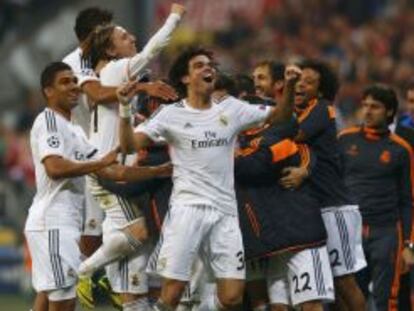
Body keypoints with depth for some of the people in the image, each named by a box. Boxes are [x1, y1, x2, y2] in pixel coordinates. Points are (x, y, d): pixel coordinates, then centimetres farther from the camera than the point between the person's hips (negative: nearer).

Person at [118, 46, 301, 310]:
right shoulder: (171, 115, 2)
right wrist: (125, 107, -20)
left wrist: (290, 87, -2)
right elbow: (130, 145, -5)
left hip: (225, 212, 4)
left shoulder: (232, 109, 11)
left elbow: (278, 117, 16)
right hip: (187, 209, -4)